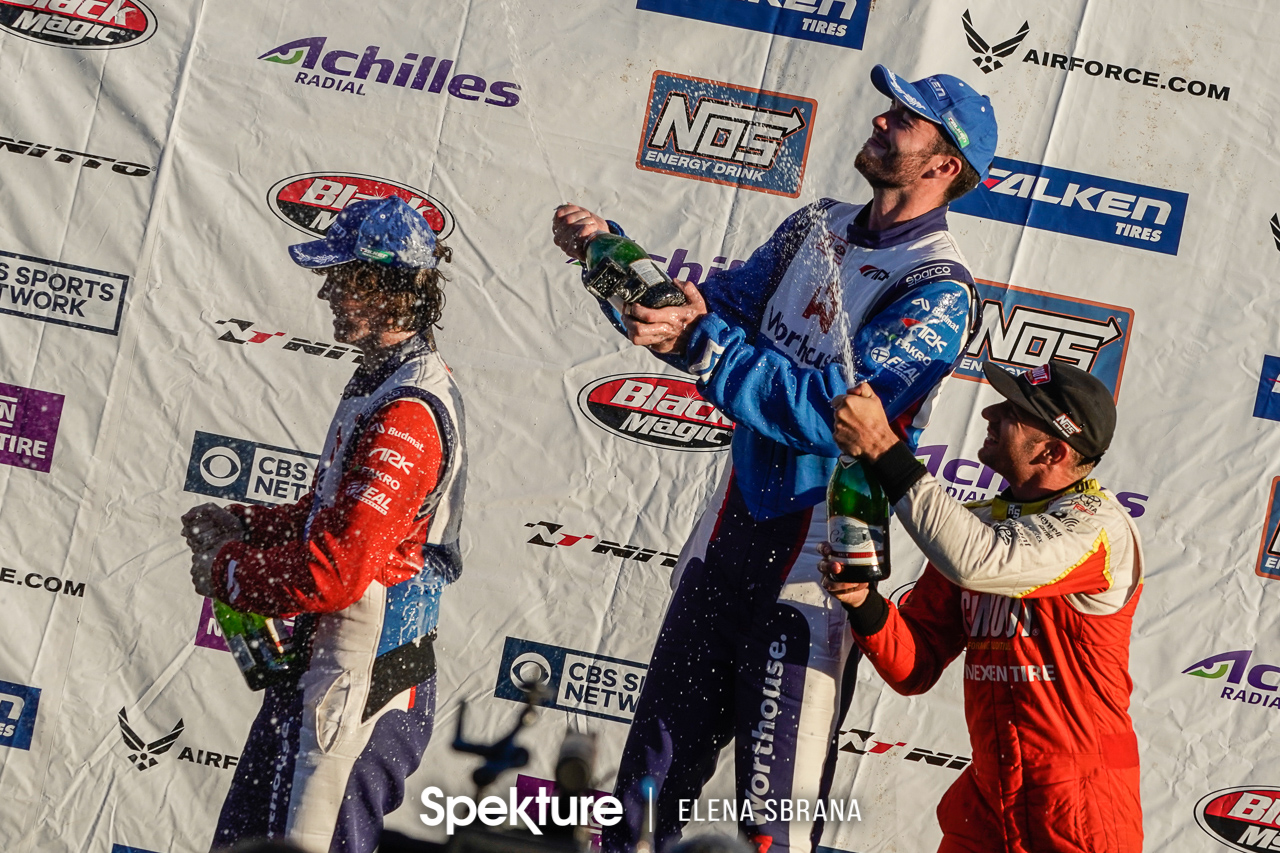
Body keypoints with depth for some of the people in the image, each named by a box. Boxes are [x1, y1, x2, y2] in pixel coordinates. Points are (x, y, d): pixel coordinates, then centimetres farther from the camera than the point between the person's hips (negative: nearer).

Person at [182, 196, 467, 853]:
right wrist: (240, 526, 8)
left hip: (355, 693, -11)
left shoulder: (404, 416, -23)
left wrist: (224, 572, -11)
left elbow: (334, 572, -27)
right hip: (330, 674, 11)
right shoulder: (384, 386, 12)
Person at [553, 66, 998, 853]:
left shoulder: (939, 291, -15)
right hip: (737, 520, 7)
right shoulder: (817, 229, 9)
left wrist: (701, 342, -28)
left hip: (823, 544, -7)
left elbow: (831, 411, -24)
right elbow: (722, 307, 10)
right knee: (662, 748, 16)